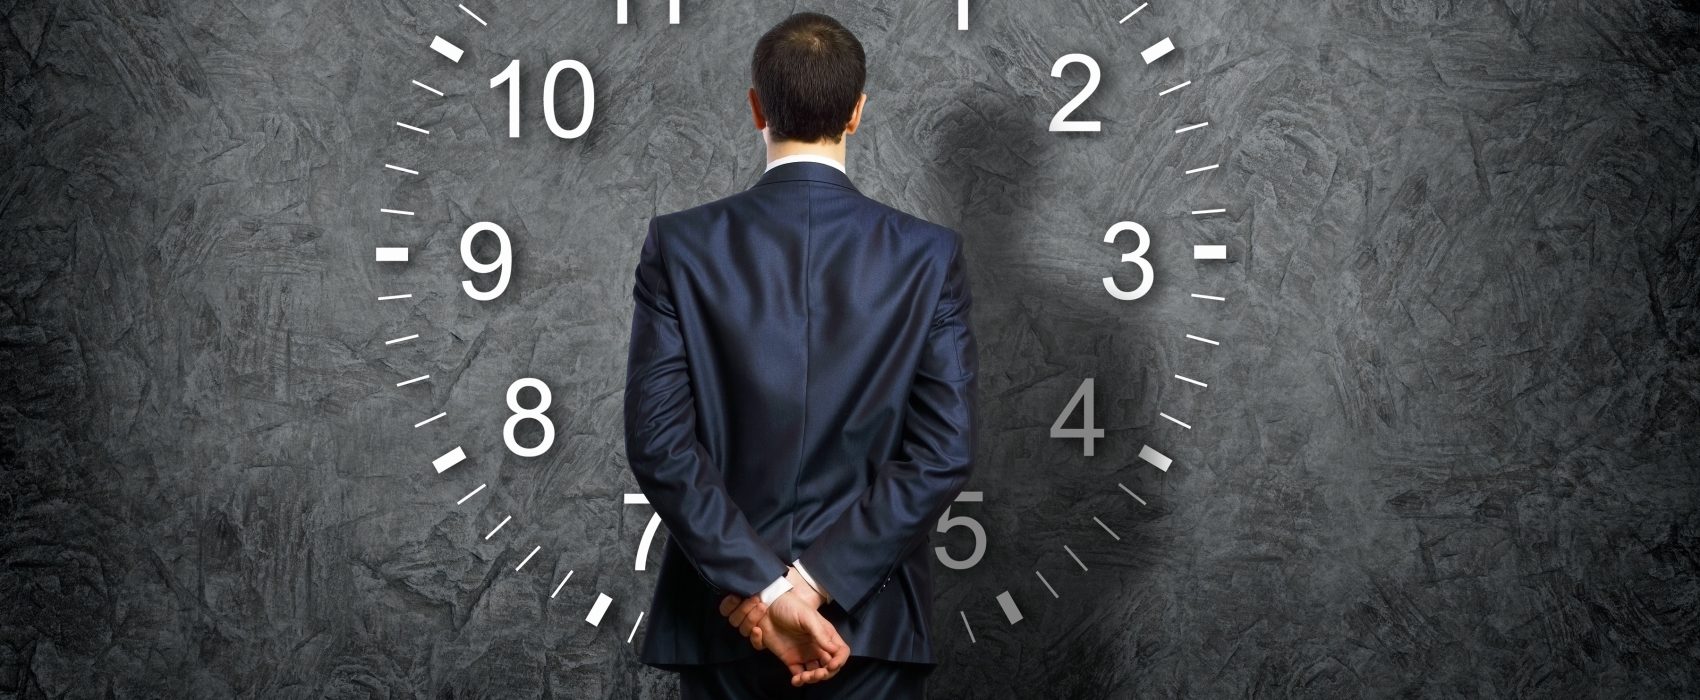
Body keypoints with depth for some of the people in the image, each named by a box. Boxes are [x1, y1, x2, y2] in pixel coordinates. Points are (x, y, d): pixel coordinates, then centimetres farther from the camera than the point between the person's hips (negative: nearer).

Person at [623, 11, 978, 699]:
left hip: (726, 610, 0)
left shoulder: (679, 244, -5)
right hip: (870, 618, 0)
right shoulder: (929, 254, -5)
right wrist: (817, 584, -12)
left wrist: (763, 589, -13)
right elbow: (944, 453, -11)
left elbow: (658, 442, -11)